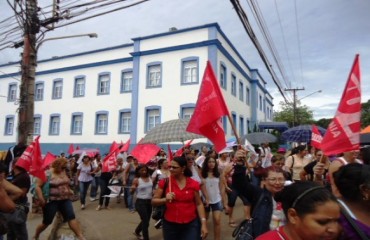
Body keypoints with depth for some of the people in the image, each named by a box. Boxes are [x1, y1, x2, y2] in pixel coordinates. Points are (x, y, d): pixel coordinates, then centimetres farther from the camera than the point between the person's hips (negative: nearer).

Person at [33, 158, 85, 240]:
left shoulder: (63, 172, 8)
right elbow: (37, 186, -15)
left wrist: (69, 191, 14)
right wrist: (41, 199, -22)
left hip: (65, 200, 5)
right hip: (51, 201, -5)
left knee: (71, 217, -3)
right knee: (47, 222, 9)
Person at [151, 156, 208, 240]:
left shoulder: (193, 184, -4)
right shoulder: (165, 182, -5)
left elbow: (199, 204, 2)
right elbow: (153, 201, -2)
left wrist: (203, 223, -3)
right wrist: (165, 199, -20)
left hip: (191, 225, 0)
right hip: (170, 225, 1)